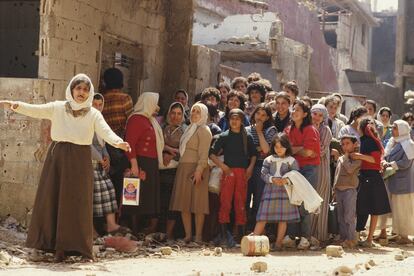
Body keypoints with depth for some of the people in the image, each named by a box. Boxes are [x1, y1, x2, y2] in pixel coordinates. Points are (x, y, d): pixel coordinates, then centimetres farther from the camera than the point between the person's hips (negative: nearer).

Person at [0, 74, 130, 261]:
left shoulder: (93, 114, 3)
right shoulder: (57, 108, 4)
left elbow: (105, 131, -11)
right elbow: (35, 110, -7)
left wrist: (118, 142, -32)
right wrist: (16, 105, -25)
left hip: (80, 161, -1)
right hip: (57, 157, 1)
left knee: (76, 203, -2)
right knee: (51, 199, 0)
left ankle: (74, 246, 2)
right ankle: (50, 243, 6)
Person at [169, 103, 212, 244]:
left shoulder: (203, 130, -4)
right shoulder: (189, 129, 22)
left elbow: (203, 153, -12)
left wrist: (199, 170, -21)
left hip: (196, 168, -8)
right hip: (183, 168, 8)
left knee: (197, 203, -7)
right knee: (183, 203, 3)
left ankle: (198, 236, -4)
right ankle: (188, 235, 5)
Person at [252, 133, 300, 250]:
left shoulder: (291, 161, 5)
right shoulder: (268, 160, 9)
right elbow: (263, 174, 1)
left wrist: (287, 180, -21)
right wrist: (273, 179, -17)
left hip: (285, 191, 0)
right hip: (270, 191, 0)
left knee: (283, 218, 1)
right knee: (263, 218, -3)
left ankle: (278, 243, 10)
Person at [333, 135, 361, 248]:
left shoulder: (357, 158, -2)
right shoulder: (340, 159, 18)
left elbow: (350, 169, -20)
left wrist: (346, 157, -6)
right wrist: (334, 190, 16)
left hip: (350, 190, -7)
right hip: (339, 191, 7)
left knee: (349, 217, -10)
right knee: (341, 218, 8)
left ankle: (351, 240, -8)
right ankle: (343, 238, 13)